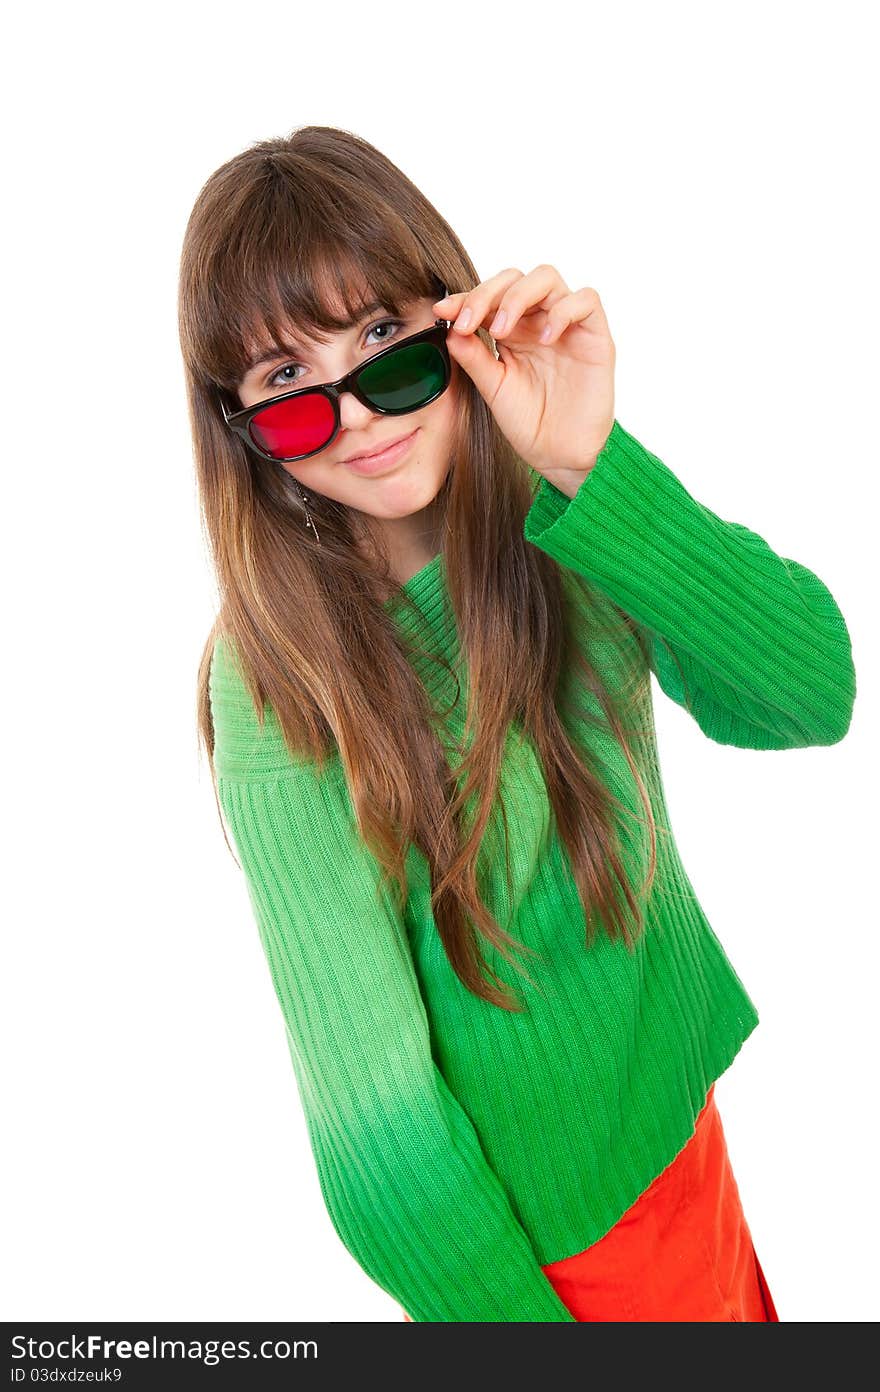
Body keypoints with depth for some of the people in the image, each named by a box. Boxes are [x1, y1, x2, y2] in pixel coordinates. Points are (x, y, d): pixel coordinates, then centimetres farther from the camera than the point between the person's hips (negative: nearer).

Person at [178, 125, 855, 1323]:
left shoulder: (572, 529, -11)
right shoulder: (275, 680, -25)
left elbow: (811, 699, -23)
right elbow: (372, 1089, -24)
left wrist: (590, 470, -34)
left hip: (674, 1082, 5)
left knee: (738, 1306, 29)